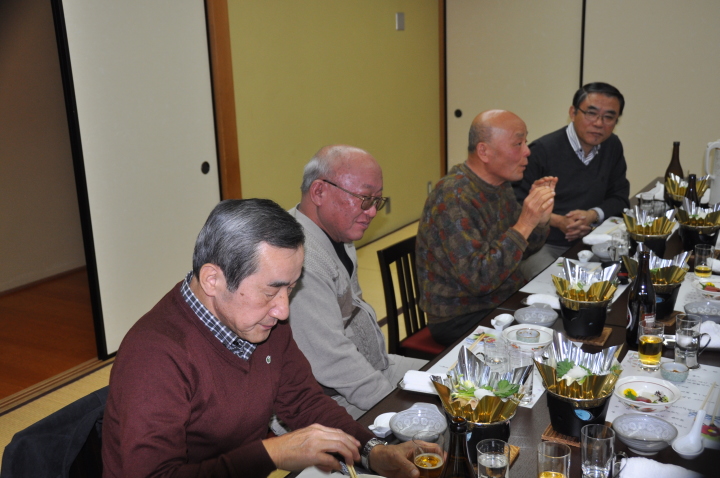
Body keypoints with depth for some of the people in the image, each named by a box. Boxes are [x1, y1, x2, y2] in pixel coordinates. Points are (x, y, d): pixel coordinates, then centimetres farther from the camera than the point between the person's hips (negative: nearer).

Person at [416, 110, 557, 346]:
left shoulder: (500, 185, 4)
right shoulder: (454, 198, -24)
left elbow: (528, 247, 13)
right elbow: (478, 278, -28)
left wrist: (540, 216, -8)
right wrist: (524, 224, -29)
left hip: (505, 299, 8)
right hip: (462, 320, -8)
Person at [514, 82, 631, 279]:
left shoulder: (612, 146, 7)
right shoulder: (542, 151, -13)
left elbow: (620, 198, 12)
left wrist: (593, 215, -9)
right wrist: (557, 221, -21)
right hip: (540, 246, -6)